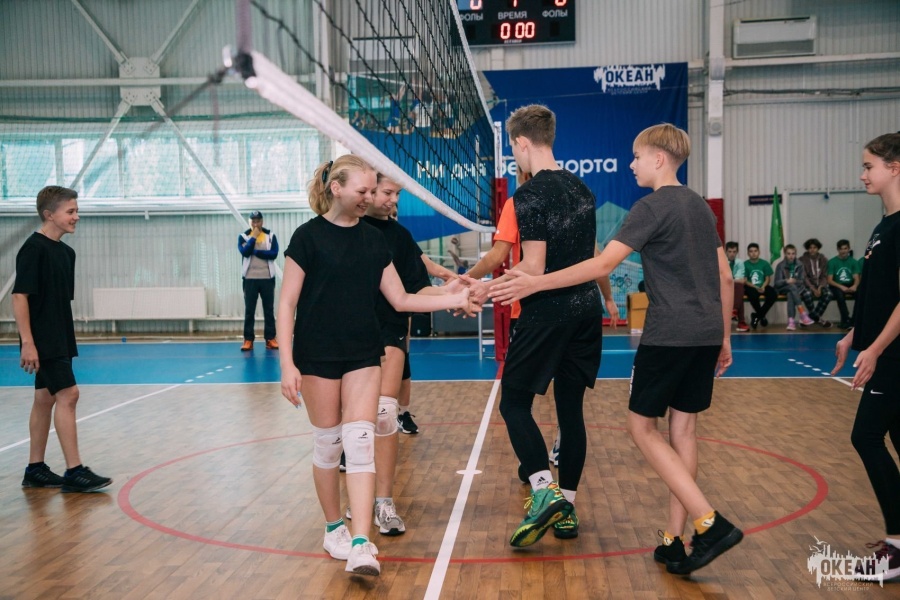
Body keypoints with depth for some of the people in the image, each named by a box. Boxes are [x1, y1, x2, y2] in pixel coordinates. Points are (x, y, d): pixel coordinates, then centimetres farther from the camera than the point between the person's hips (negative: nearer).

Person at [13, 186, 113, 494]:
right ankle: (74, 472, -6)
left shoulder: (66, 252, 12)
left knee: (45, 398, 12)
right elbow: (20, 296, -17)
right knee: (68, 395, -11)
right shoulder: (33, 248, -13)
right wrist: (27, 342, -21)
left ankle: (35, 469, 21)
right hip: (42, 341, -9)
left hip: (60, 340, 9)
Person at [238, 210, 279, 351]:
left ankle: (270, 338, 8)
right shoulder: (243, 236, 5)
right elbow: (244, 252, -12)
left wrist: (255, 251, -9)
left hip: (267, 278, 0)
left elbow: (274, 254, -9)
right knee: (249, 310, 1)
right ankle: (248, 340, 5)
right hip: (250, 278, 0)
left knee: (269, 309, 3)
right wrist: (253, 237, -10)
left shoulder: (270, 236, 5)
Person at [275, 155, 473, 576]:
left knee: (360, 440, -7)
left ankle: (361, 545, -7)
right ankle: (334, 529, 26)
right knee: (327, 443, 6)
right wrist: (287, 364, -15)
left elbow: (401, 300, 7)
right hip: (317, 356, -3)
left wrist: (454, 300, -2)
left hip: (363, 355, 3)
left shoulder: (373, 239, 6)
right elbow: (287, 305, -8)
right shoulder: (308, 236, -7)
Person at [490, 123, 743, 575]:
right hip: (707, 334, 8)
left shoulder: (653, 207, -9)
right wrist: (724, 338, 22)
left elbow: (603, 264, -18)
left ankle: (711, 524, -4)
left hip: (670, 333, -8)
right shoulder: (701, 207, 16)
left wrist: (536, 283, -17)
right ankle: (674, 542, 13)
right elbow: (725, 277, 17)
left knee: (642, 426, 2)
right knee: (682, 428, 10)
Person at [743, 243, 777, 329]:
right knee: (753, 295, -37)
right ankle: (761, 316, -9)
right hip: (751, 287, -3)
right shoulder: (745, 264, -2)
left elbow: (768, 278, 3)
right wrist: (756, 287, -20)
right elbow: (745, 281, -6)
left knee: (774, 294, -26)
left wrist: (763, 287, -17)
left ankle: (757, 316, -8)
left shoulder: (765, 263, 3)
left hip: (763, 286, 3)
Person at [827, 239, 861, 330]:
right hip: (837, 286, -2)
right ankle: (847, 319, -24)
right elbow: (830, 280, -8)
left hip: (850, 286, 3)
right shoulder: (832, 262, -2)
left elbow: (856, 278, 0)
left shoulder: (853, 261, 7)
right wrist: (841, 286, -25)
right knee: (840, 294, -37)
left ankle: (854, 319, -18)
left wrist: (855, 286, -24)